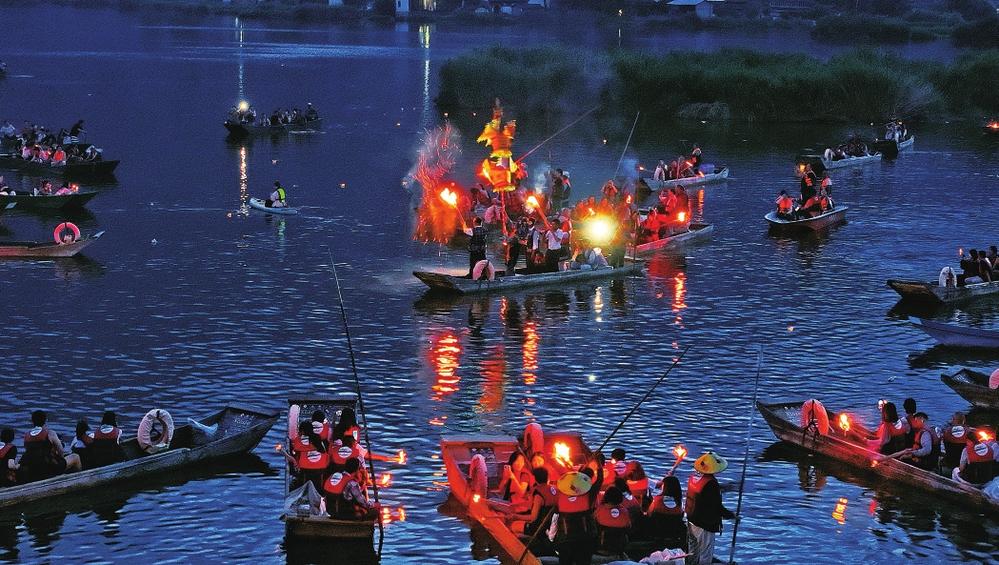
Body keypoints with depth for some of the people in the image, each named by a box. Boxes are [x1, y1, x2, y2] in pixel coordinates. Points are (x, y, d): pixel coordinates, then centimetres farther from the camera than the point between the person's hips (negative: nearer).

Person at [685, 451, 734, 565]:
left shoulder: (694, 476, -1)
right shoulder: (711, 484, -26)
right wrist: (732, 515, -5)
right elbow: (717, 507, -20)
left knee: (692, 553, 23)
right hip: (705, 525, -8)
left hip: (691, 521, 8)